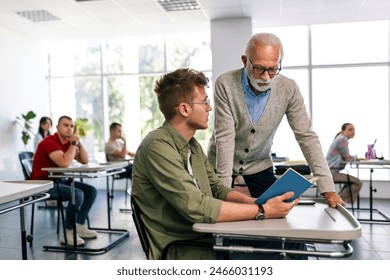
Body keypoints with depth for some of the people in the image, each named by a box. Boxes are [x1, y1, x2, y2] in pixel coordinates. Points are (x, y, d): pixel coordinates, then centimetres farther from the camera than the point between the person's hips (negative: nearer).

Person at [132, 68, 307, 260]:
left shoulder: (192, 144, 10)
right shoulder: (157, 146, -19)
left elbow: (217, 189, 12)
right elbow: (197, 208, -25)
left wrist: (255, 202, -6)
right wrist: (262, 211, -20)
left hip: (208, 238, 8)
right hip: (181, 252, -8)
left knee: (292, 243, -6)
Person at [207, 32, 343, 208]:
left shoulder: (289, 89, -16)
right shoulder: (225, 84, -23)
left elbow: (306, 137, -14)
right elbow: (225, 137, -24)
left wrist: (327, 188, -20)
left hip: (259, 165, 2)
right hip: (220, 165, -1)